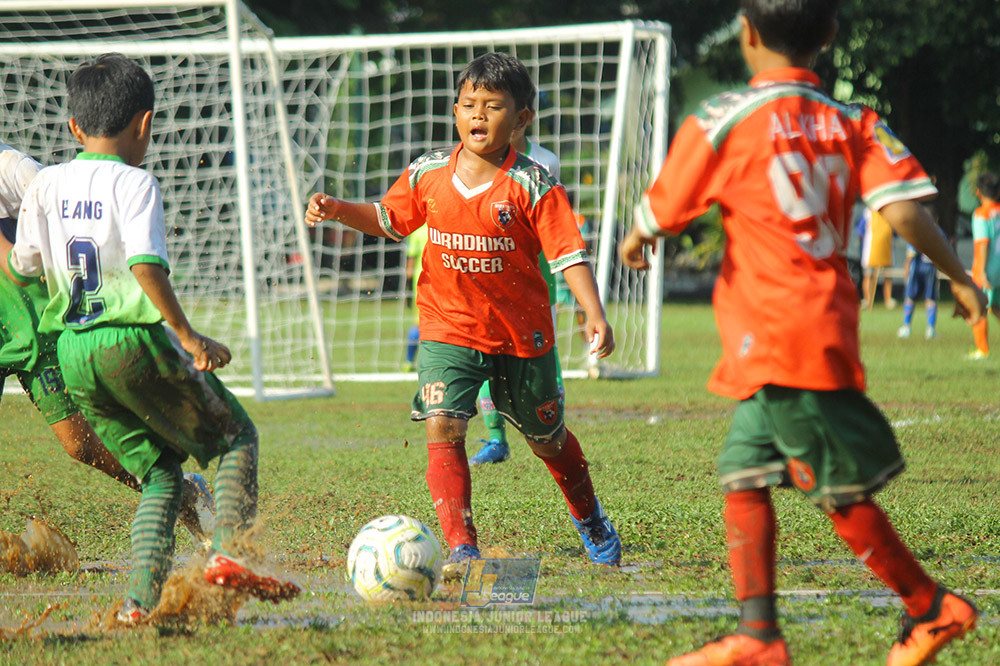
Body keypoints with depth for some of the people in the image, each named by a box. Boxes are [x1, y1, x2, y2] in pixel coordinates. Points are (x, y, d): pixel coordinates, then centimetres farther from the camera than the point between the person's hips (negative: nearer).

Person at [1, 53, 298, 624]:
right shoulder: (134, 183, -8)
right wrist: (187, 335, -15)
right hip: (133, 340, -6)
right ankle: (229, 552, -10)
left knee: (161, 474, 14)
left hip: (71, 352, 6)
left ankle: (142, 599, -1)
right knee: (236, 436, 10)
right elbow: (146, 264, -19)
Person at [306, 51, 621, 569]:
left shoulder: (533, 187, -13)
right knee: (442, 428, -19)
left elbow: (568, 254, -16)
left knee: (547, 439, 17)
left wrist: (594, 314, -28)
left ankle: (590, 519, 45)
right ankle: (461, 548, -16)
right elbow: (391, 220, 15)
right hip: (448, 328, 2)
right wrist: (337, 210, -1)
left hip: (522, 334, -1)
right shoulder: (427, 174, -2)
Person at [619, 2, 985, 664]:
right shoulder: (854, 122, 8)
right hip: (828, 323, 6)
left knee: (843, 491, 2)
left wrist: (634, 243, 27)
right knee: (743, 475, 10)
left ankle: (932, 608, 8)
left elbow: (658, 213, 5)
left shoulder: (723, 121, -5)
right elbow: (903, 210, -5)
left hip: (772, 332, -6)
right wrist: (960, 278, 6)